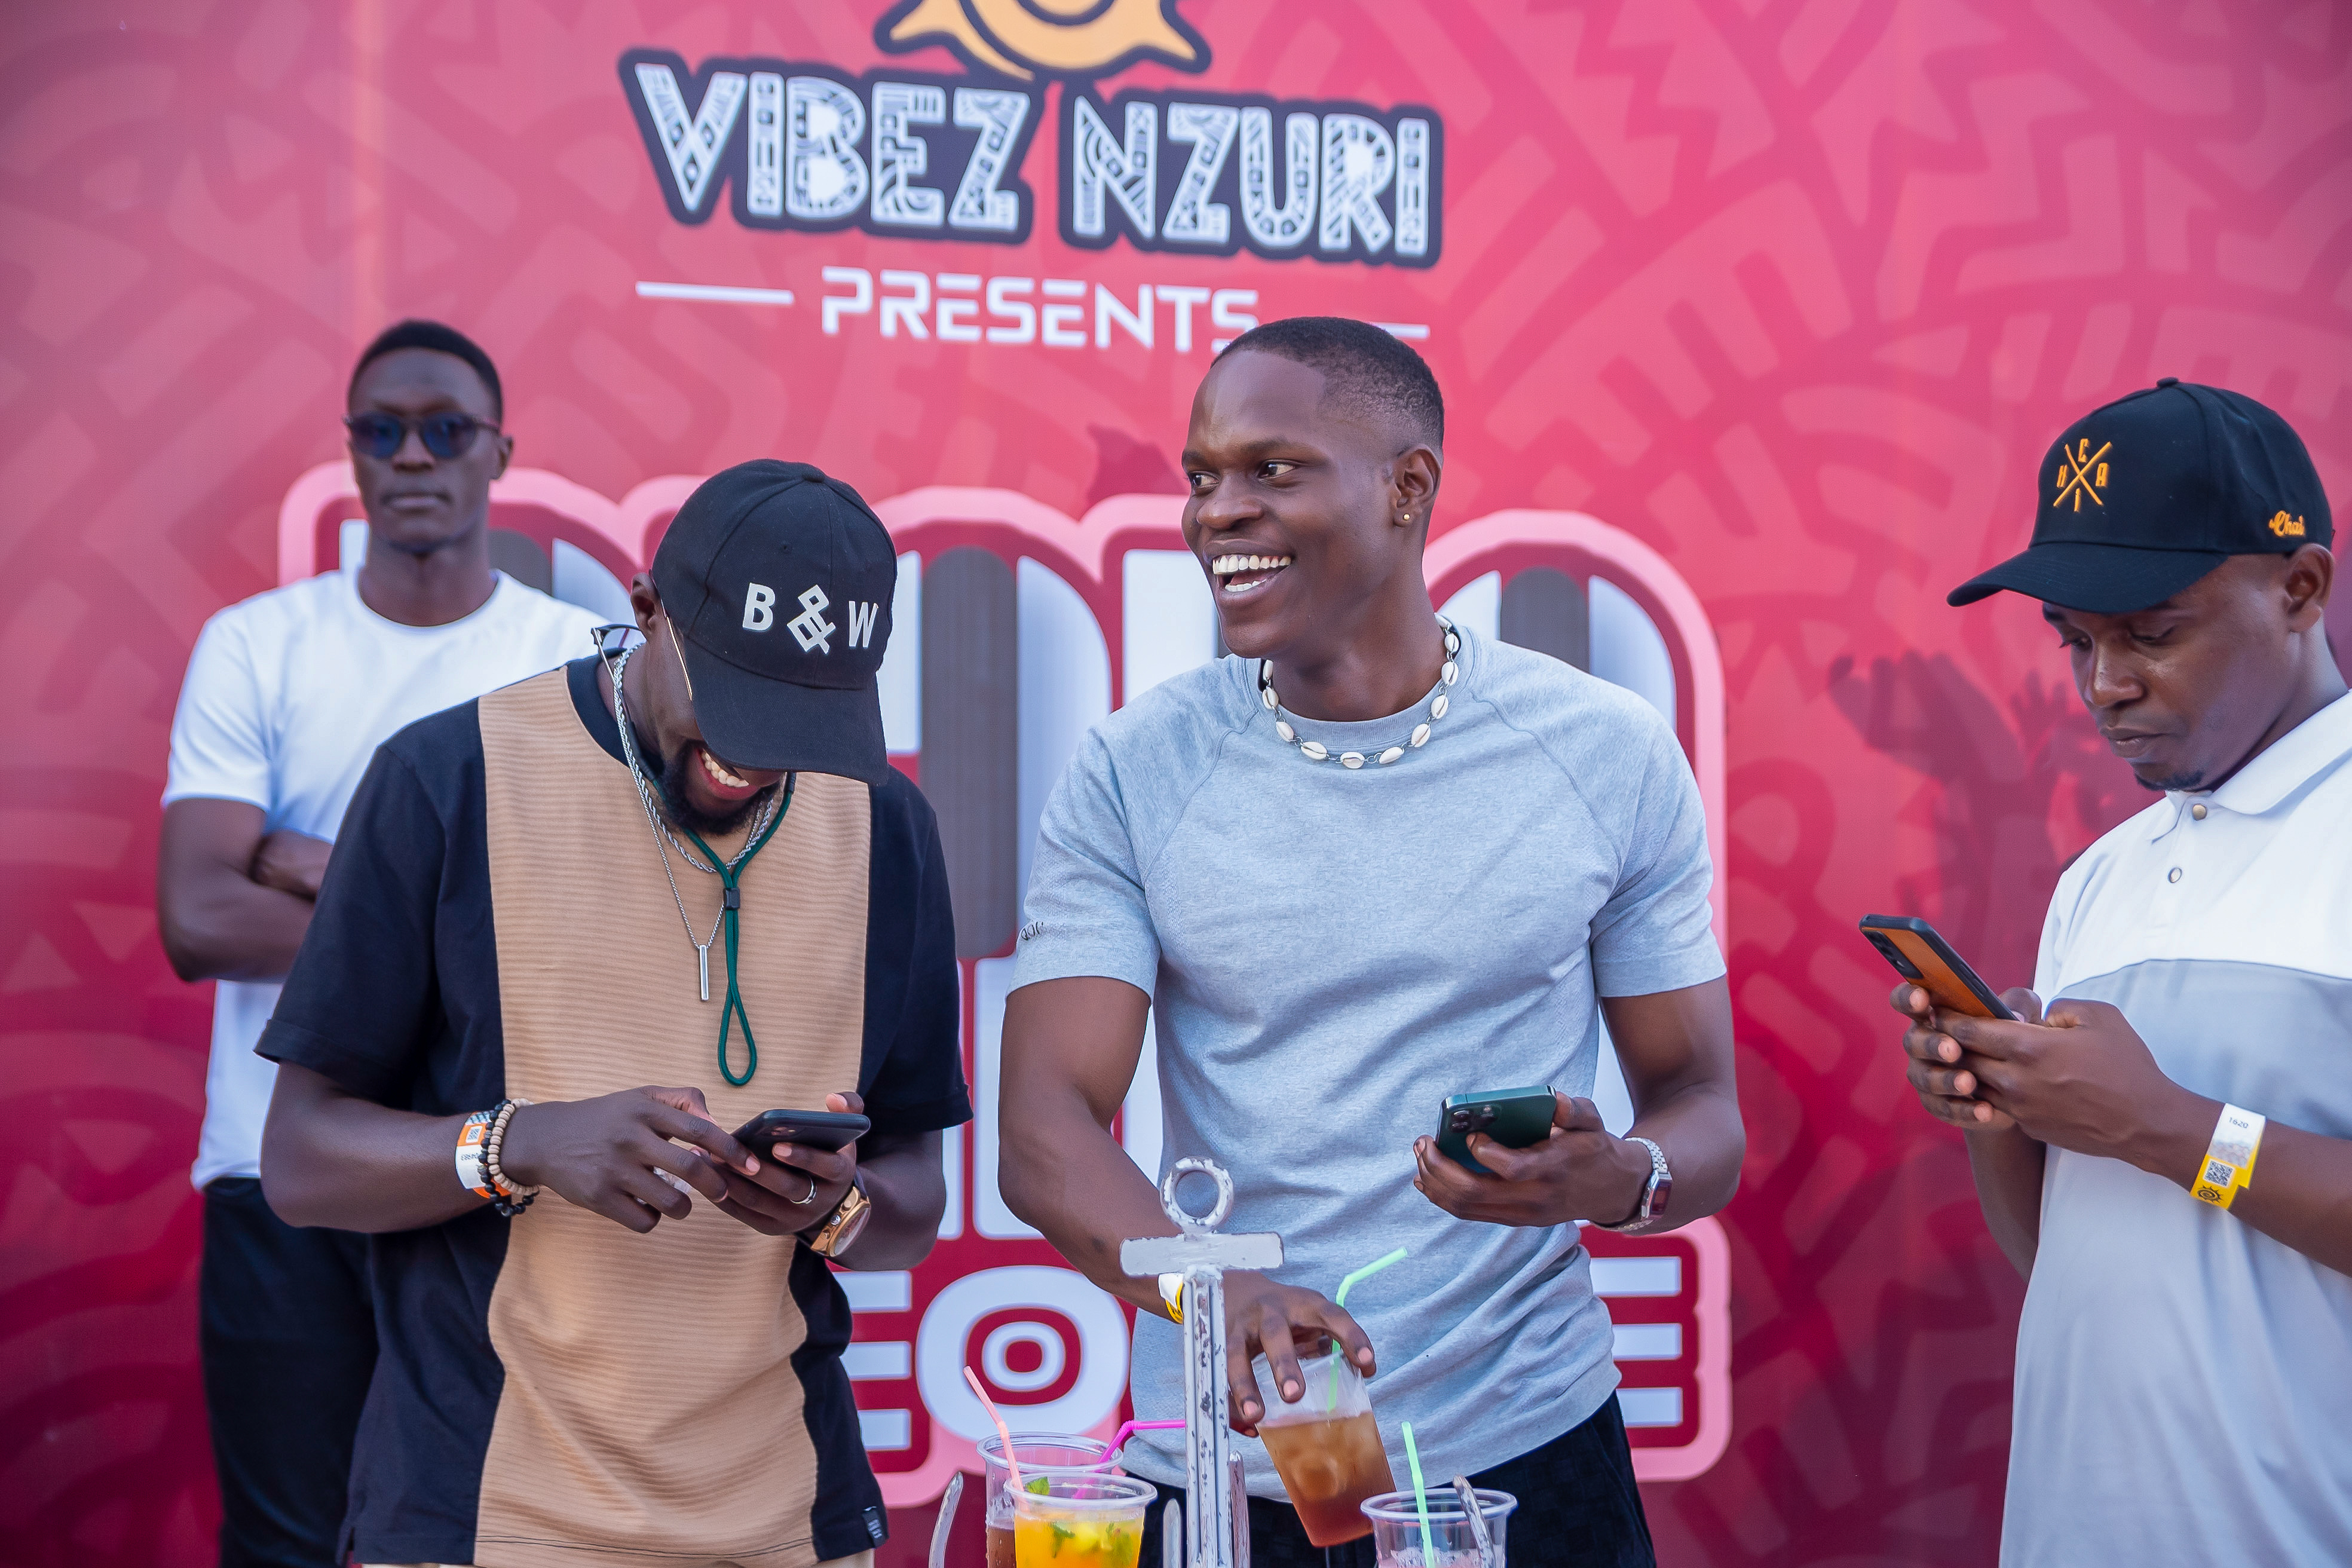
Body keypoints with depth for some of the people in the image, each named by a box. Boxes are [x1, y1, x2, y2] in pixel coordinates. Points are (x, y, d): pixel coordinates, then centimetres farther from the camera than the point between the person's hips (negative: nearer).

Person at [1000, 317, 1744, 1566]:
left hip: (1529, 1457, 0)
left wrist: (1615, 1178, -22)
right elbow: (1045, 1129, -10)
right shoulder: (1134, 772, -4)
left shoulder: (1610, 756, -3)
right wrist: (1211, 1288, -29)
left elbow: (1703, 1110, 1)